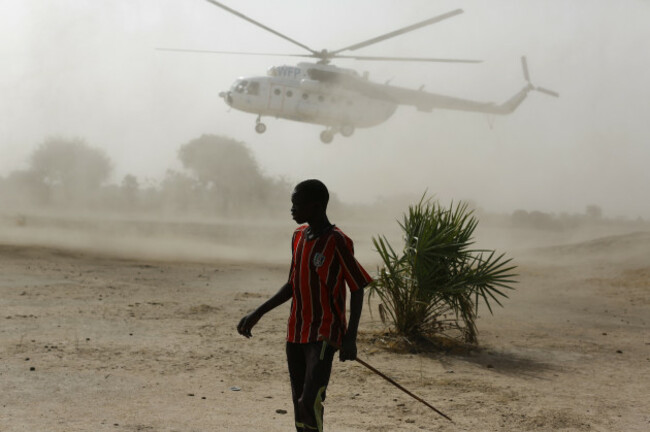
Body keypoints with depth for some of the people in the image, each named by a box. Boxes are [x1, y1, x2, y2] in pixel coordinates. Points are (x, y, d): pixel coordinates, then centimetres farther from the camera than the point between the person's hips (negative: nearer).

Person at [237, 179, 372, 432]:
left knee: (310, 401, -18)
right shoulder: (298, 236, 9)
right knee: (299, 402, 10)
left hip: (324, 335, -7)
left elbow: (357, 289, -10)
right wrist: (257, 314, 15)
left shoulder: (337, 242, -14)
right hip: (296, 333, 7)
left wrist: (350, 338, -16)